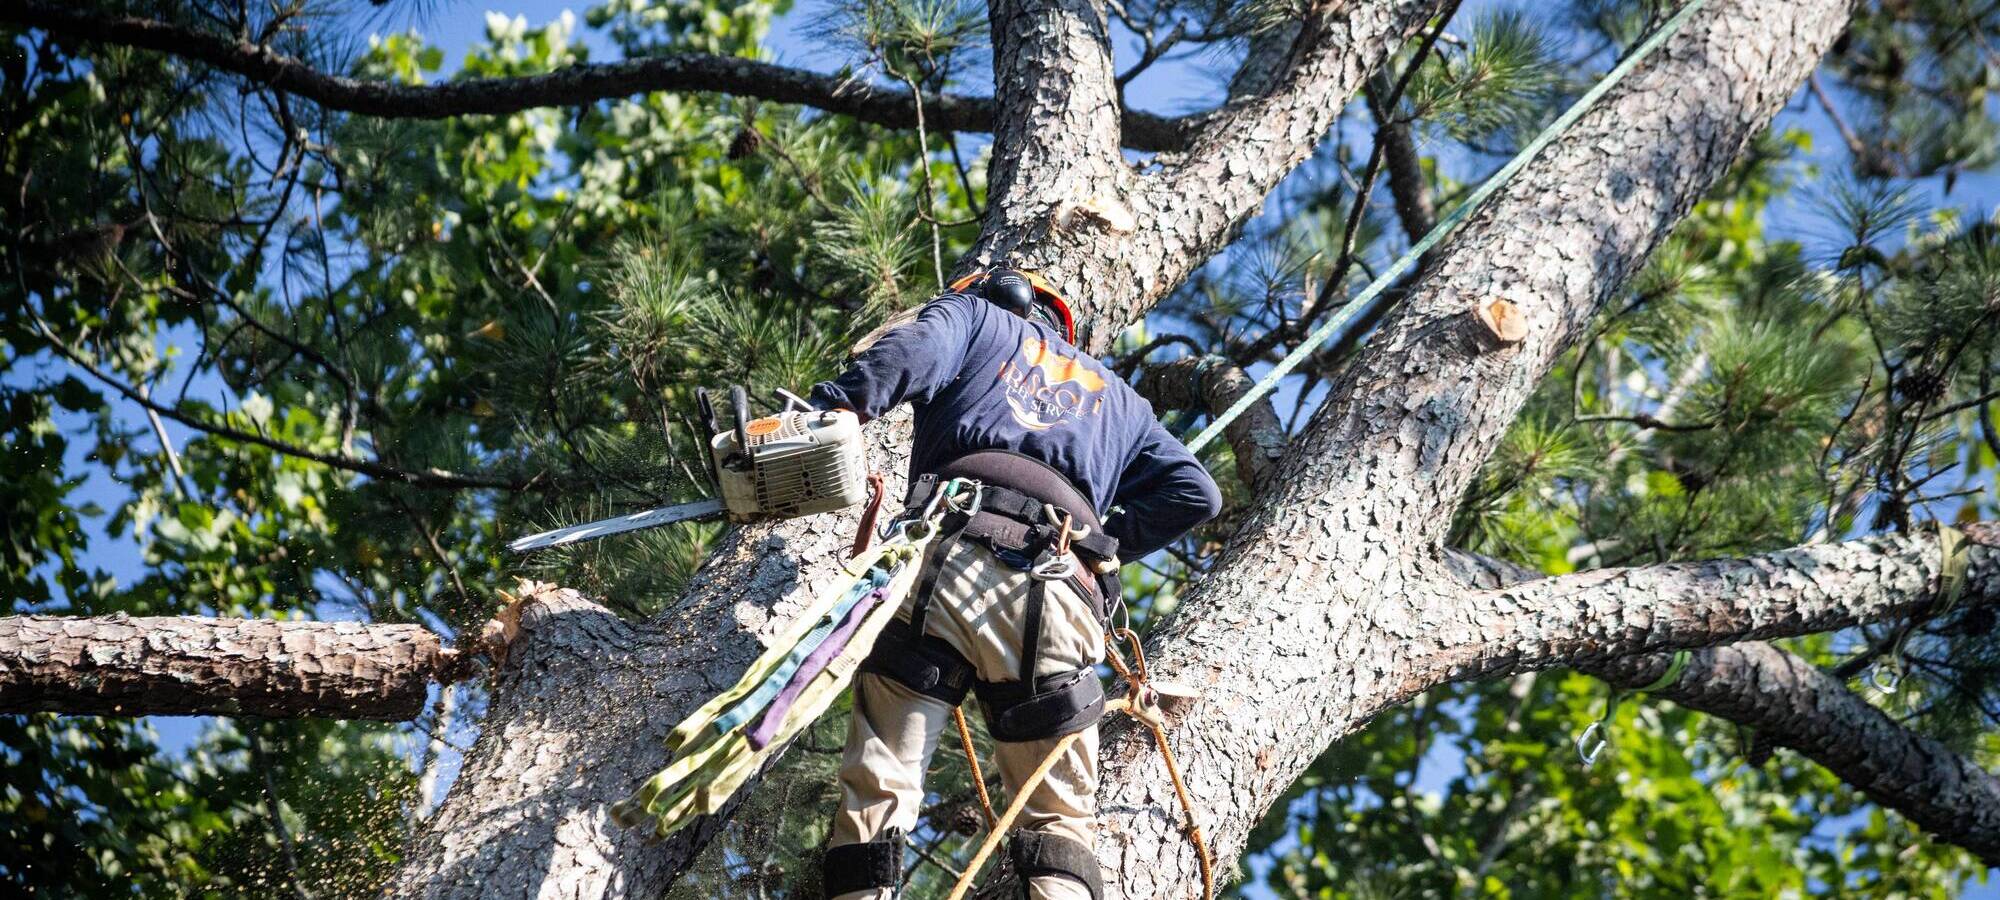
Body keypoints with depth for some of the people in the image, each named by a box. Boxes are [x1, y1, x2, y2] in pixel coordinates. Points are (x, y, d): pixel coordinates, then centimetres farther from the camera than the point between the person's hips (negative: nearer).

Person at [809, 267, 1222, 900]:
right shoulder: (1117, 397, 37)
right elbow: (1195, 494, 24)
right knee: (1062, 819, 9)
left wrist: (827, 411, -7)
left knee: (875, 795, -6)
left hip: (951, 556, -3)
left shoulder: (974, 314, 27)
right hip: (1061, 596, 3)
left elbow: (916, 350, 3)